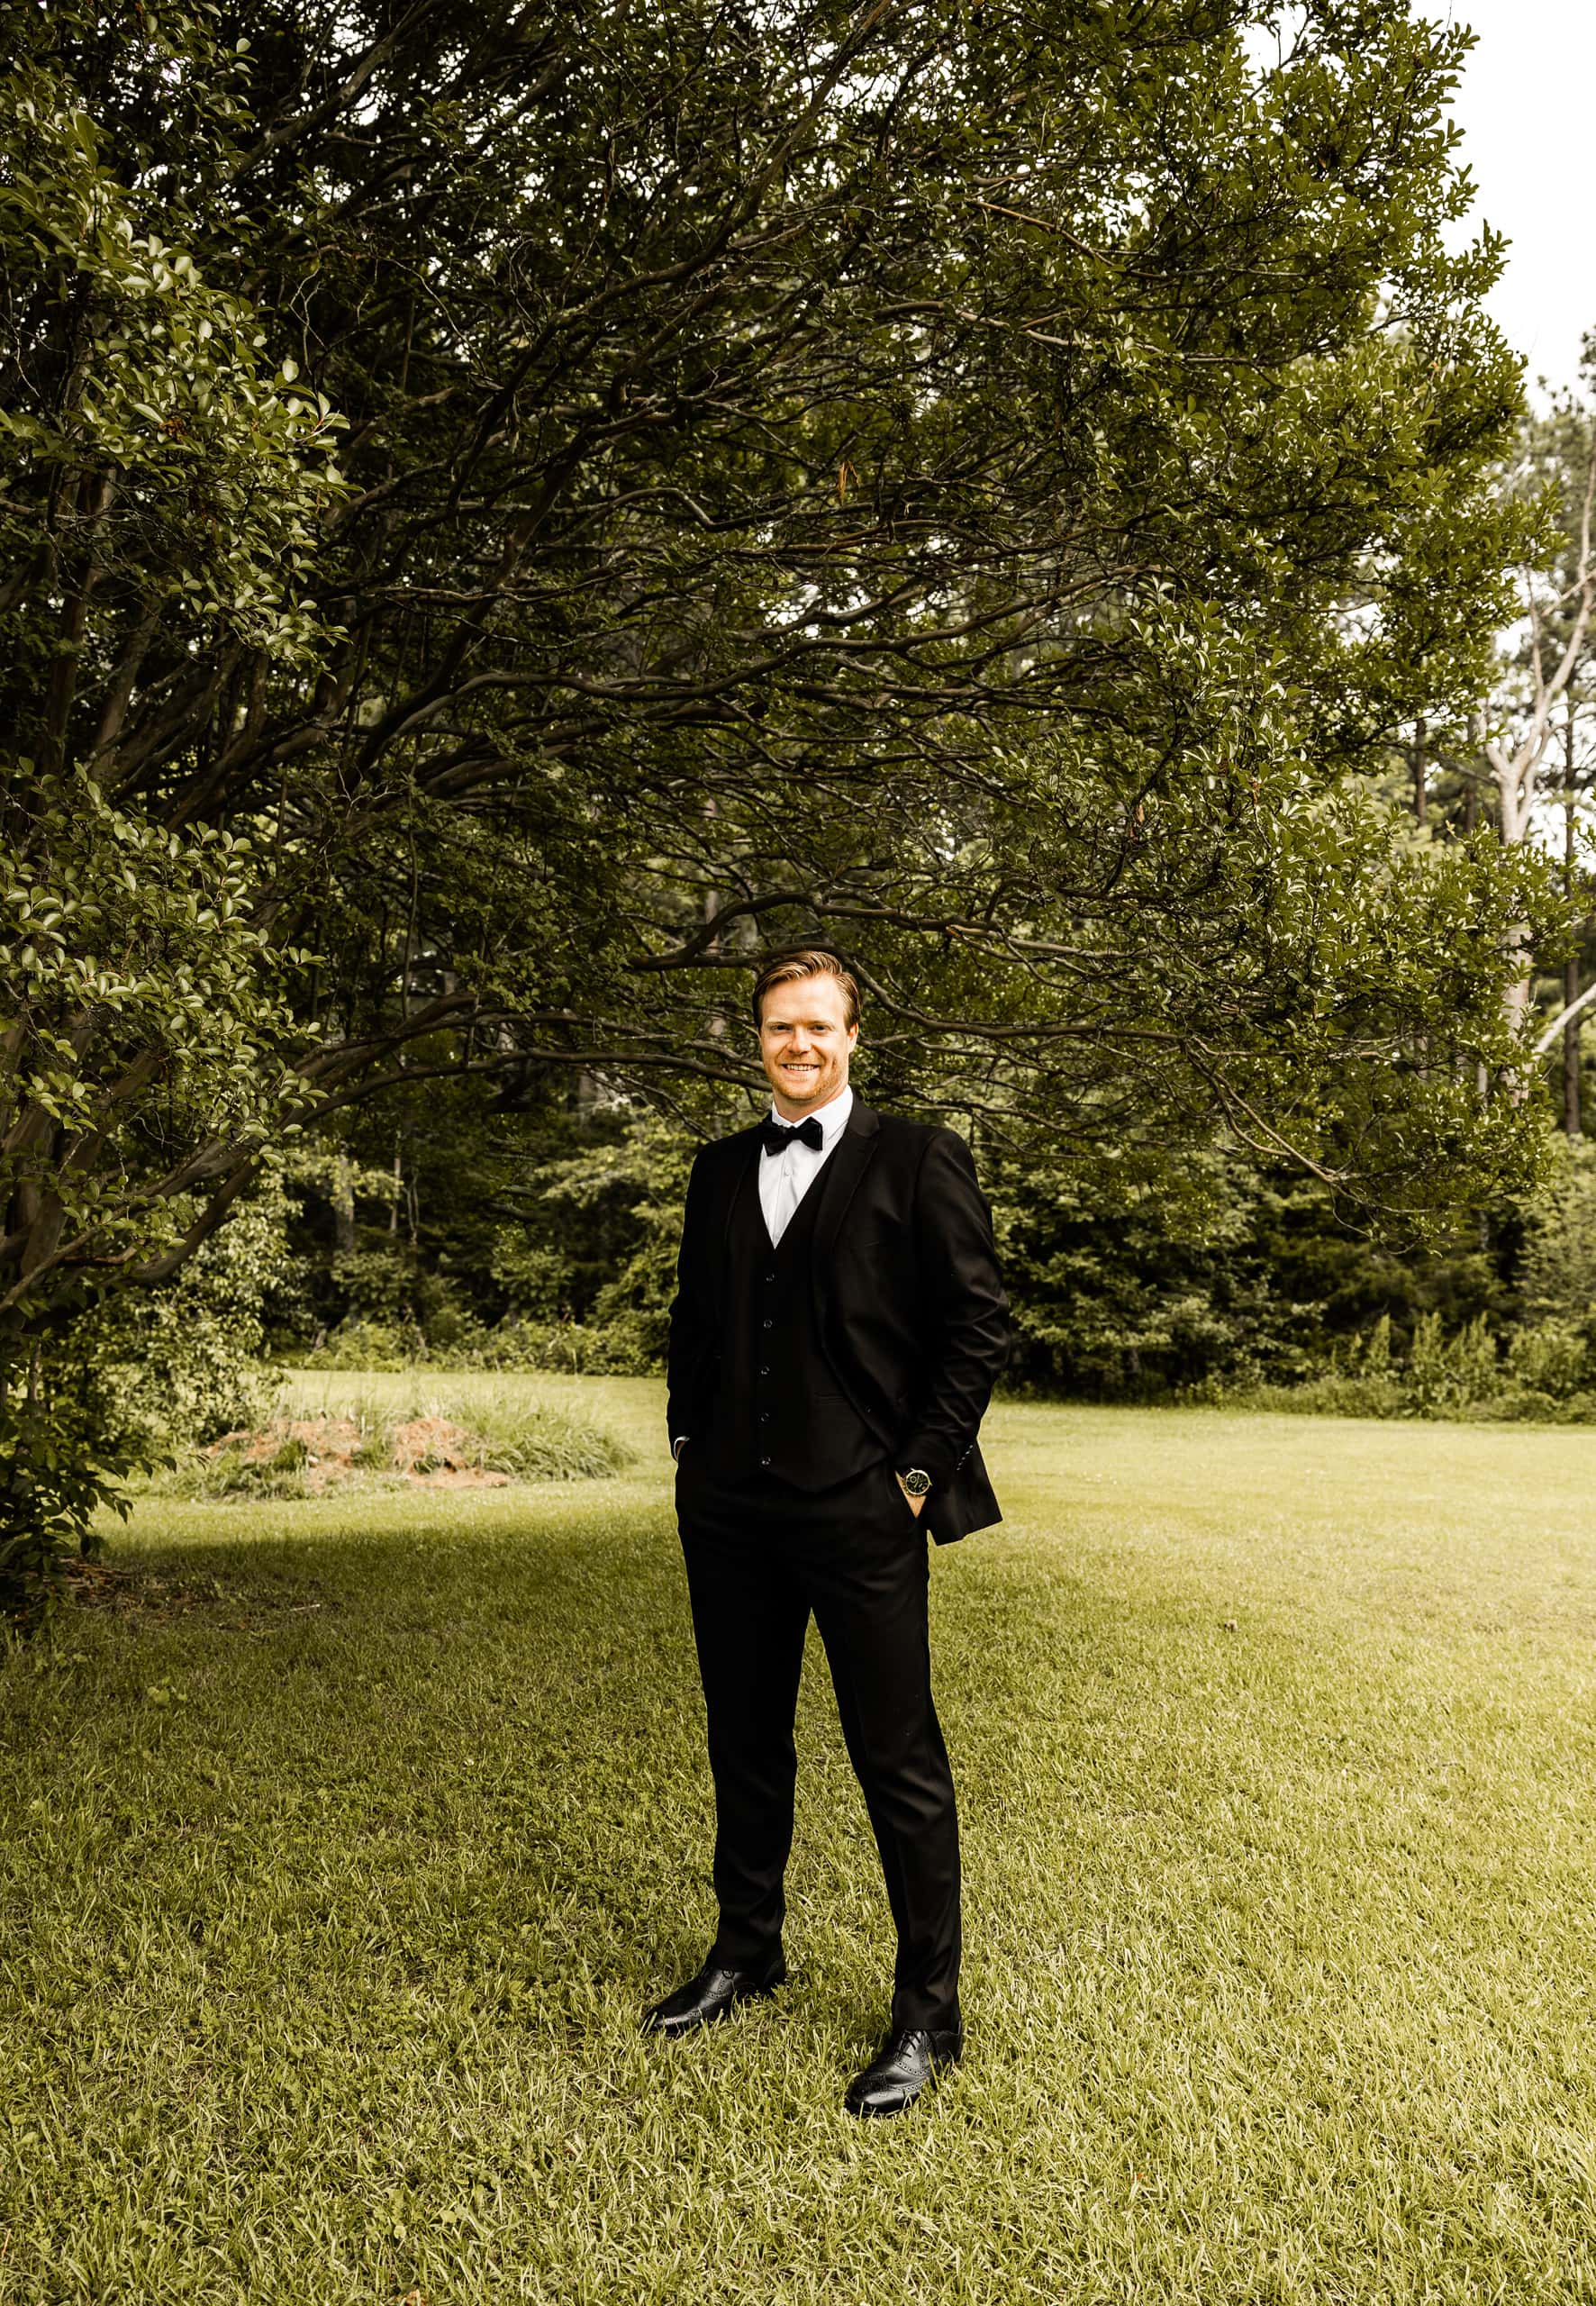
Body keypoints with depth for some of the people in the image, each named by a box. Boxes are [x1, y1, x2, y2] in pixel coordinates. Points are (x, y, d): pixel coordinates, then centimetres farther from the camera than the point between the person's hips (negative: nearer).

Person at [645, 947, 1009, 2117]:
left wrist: (921, 1470, -9)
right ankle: (747, 1951, 38)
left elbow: (980, 1321, -6)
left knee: (899, 1760, 3)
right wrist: (692, 1444, 11)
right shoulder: (719, 1172, 13)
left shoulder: (917, 1159, -3)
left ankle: (929, 2010, 19)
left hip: (861, 1507, -5)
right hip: (730, 1509, 6)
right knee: (745, 1743, 18)